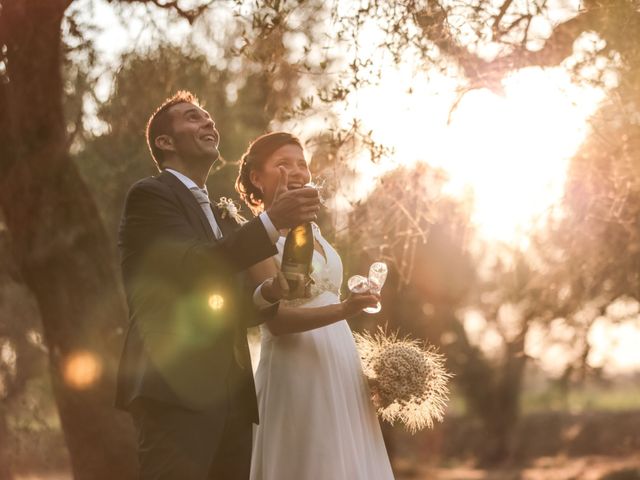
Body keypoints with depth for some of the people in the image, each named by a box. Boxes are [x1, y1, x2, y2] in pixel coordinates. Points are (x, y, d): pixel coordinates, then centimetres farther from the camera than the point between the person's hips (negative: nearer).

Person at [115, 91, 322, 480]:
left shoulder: (223, 218, 27)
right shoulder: (150, 195, 1)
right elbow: (193, 266, -16)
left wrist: (267, 292, 4)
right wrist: (272, 221, -20)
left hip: (231, 395, 8)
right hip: (176, 390, -8)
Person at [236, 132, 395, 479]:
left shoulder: (311, 228, 15)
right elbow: (275, 318, -17)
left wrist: (360, 365, 17)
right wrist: (343, 310, -30)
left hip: (339, 370, 8)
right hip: (298, 373, -8)